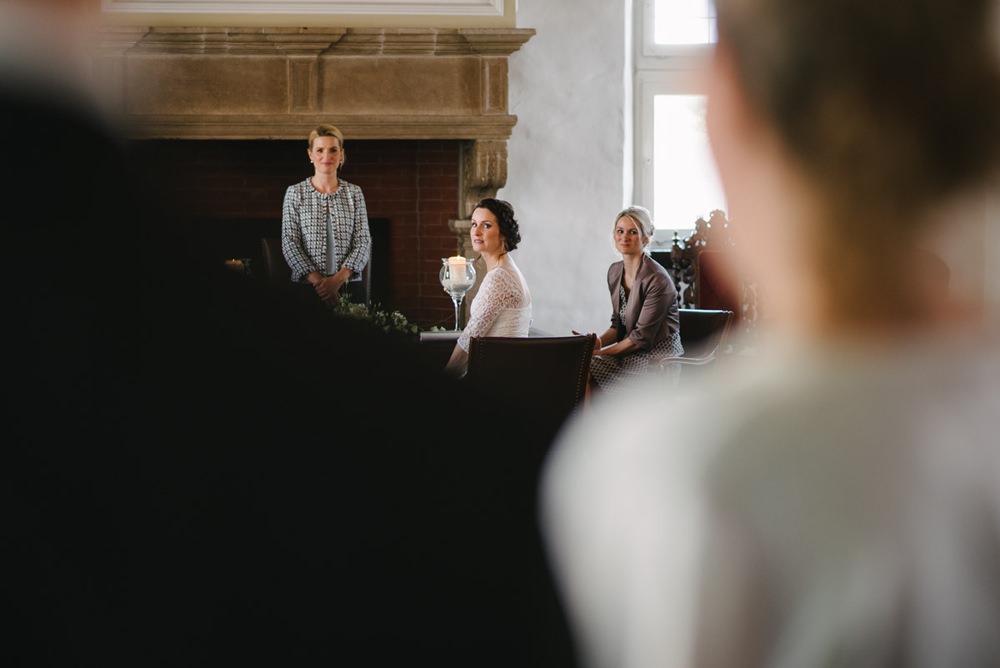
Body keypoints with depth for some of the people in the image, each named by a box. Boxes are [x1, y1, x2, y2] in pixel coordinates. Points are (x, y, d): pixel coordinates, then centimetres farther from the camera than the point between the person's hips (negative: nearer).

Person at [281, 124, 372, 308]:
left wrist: (338, 279, -16)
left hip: (349, 287, 1)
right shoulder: (295, 193, 3)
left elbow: (363, 242, 0)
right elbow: (289, 244, -4)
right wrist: (317, 280, -17)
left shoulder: (354, 193, 7)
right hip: (307, 289, -1)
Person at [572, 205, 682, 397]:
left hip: (657, 358, -7)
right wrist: (596, 342, -6)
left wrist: (601, 352, -14)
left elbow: (641, 338, -16)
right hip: (631, 352, 7)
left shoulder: (657, 279, -16)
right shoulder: (615, 271, 9)